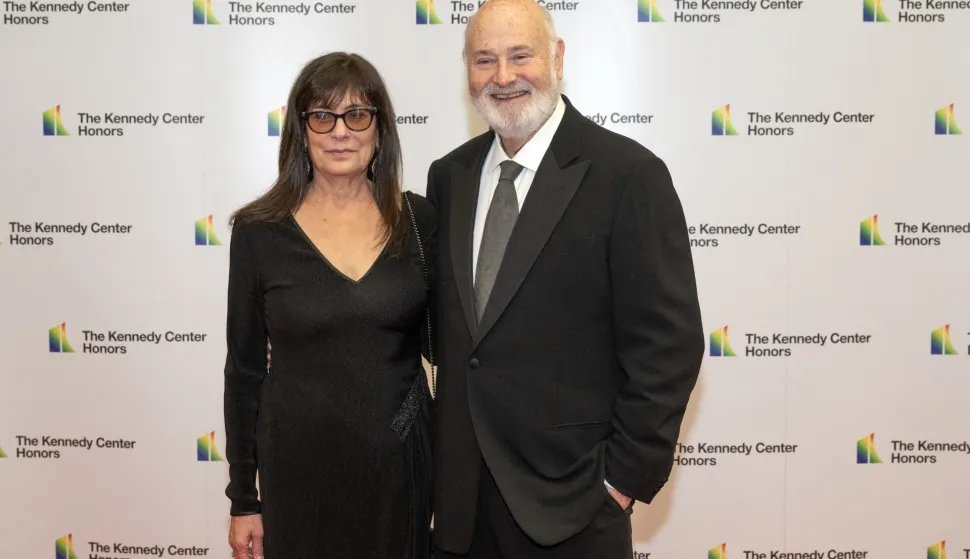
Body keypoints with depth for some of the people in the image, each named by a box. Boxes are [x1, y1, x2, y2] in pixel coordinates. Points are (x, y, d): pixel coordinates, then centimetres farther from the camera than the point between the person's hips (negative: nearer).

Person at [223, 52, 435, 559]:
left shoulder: (417, 219, -3)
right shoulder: (259, 230, -6)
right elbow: (244, 368, -1)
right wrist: (244, 499, 1)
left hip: (399, 462, 1)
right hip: (299, 468, -1)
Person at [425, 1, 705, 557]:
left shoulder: (629, 173, -12)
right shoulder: (449, 176, 5)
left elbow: (668, 345, -12)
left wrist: (624, 476, -11)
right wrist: (443, 445, 6)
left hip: (571, 499, -4)